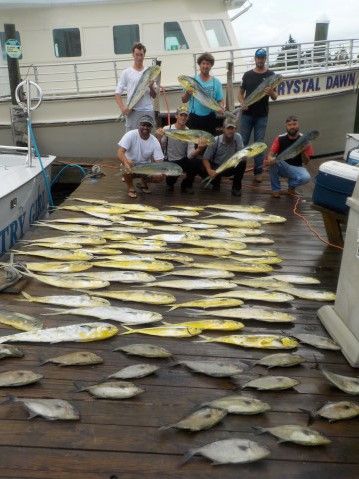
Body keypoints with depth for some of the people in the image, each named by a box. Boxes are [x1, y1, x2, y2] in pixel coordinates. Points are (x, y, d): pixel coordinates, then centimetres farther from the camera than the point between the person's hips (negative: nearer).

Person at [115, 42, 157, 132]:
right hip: (133, 111, -3)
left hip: (148, 111, 3)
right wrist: (122, 108, -16)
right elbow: (117, 93, 0)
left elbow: (154, 96, 14)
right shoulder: (126, 73, 4)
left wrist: (151, 87, -7)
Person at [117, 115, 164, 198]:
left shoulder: (155, 142, -12)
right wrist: (126, 164, -50)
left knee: (159, 177, -21)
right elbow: (120, 152, -30)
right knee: (128, 166, -37)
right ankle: (130, 187, -6)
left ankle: (143, 182, 13)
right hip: (130, 165, -2)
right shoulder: (131, 135, -20)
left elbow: (158, 161, -14)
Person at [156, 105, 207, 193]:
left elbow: (190, 155, -12)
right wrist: (159, 138, -29)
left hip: (183, 161, 3)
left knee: (198, 162, -23)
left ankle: (187, 184, 4)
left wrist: (199, 149, -32)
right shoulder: (167, 129, -10)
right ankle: (170, 182, 9)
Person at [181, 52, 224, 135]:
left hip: (210, 118, 1)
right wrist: (188, 93, -19)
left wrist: (221, 107, -16)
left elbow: (220, 100, 5)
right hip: (194, 118, -1)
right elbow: (184, 100, 1)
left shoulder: (216, 82, 4)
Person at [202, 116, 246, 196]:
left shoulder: (238, 137, -14)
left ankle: (236, 187, -5)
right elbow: (206, 159, -15)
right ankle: (216, 183, 8)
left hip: (230, 168, 1)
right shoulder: (215, 141, -18)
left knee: (243, 162, -27)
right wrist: (209, 171, -34)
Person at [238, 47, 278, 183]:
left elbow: (275, 97, -1)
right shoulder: (247, 74, 5)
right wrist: (242, 103, -10)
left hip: (262, 116, -1)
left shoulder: (270, 75, 0)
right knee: (242, 142, 5)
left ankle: (258, 171, 10)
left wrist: (271, 93, -24)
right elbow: (241, 93, 11)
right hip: (246, 114, 1)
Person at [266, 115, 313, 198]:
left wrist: (303, 151, -25)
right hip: (281, 167, 1)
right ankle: (275, 189, -11)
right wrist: (270, 158, -36)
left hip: (296, 168, -1)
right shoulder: (280, 138, -6)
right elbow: (271, 154, -11)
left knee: (306, 177, -33)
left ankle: (292, 185, 6)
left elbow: (306, 162, -5)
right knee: (273, 161, -32)